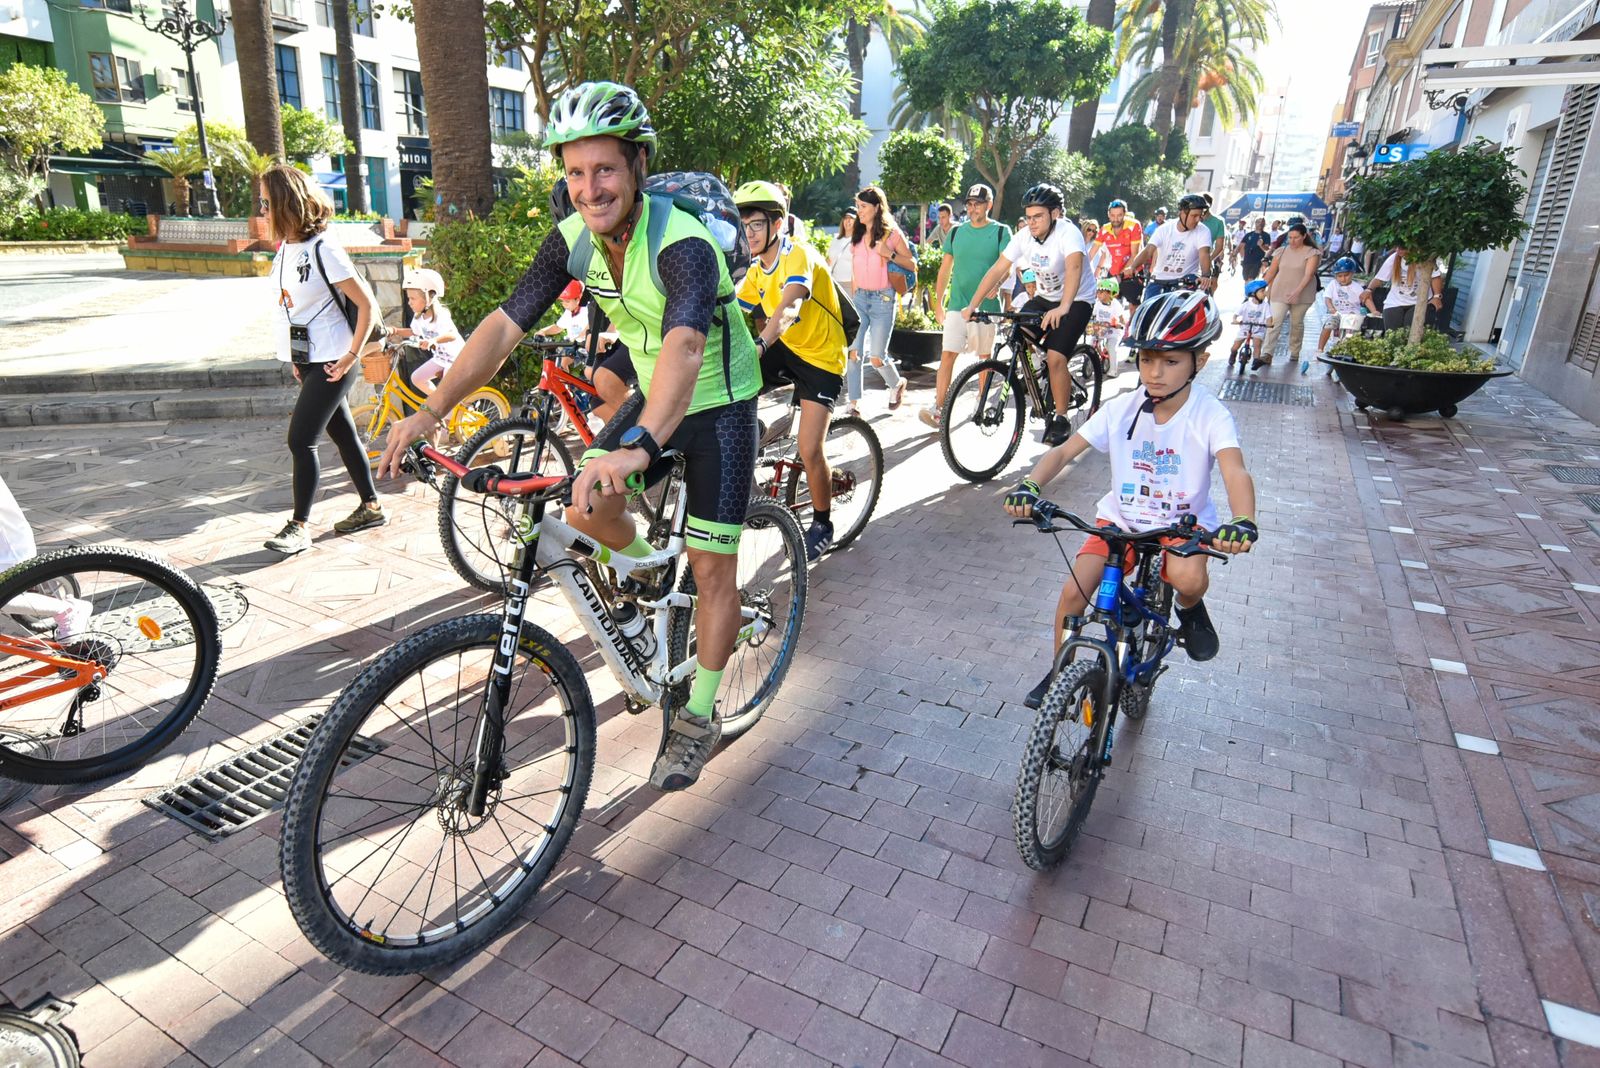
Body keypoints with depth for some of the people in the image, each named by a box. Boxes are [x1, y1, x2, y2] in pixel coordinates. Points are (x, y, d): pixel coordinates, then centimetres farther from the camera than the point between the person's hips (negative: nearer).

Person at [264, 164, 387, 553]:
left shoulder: (323, 250, -16)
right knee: (342, 433, 14)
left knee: (301, 439, -8)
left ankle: (298, 527, 1)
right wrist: (297, 358, 14)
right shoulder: (284, 250, 8)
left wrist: (352, 355, -17)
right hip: (307, 359, 8)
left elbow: (368, 305, -17)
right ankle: (371, 507, 25)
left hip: (331, 362, -8)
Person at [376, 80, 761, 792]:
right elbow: (505, 325, -12)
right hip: (652, 399, 6)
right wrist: (429, 413, -22)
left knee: (711, 568, -4)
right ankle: (645, 567, 25)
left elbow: (683, 346, -49)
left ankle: (698, 718, 14)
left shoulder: (683, 244, -31)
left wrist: (637, 446, -66)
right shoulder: (573, 239, -10)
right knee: (585, 509, -10)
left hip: (719, 407, -6)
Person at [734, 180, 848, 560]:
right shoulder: (757, 270, 5)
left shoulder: (798, 255, -21)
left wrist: (759, 345, -57)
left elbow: (789, 307, -40)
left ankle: (822, 525, 8)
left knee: (809, 449, -14)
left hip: (821, 358, -7)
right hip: (784, 348, 7)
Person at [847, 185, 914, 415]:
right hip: (859, 299, 5)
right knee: (853, 353, -6)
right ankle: (853, 404, 0)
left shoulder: (892, 233, -2)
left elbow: (912, 265, -1)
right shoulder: (857, 237, 12)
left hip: (883, 300, -5)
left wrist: (890, 254, -16)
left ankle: (897, 384, 25)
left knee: (876, 357, -6)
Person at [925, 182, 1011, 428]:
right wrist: (938, 303, 11)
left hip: (986, 305, -2)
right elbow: (945, 268, 14)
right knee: (947, 355, -9)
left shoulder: (1001, 232, 2)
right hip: (957, 304, 2)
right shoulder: (956, 232, 10)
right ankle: (938, 406, -12)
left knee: (985, 357, 8)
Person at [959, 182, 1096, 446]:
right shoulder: (1024, 236, -9)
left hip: (1076, 300, -6)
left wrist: (1063, 308, -60)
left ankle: (1061, 419, -4)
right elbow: (997, 270, -10)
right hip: (1044, 296, 6)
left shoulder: (1068, 233, -26)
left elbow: (1074, 267, -43)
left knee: (1055, 357, -21)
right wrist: (972, 305, -18)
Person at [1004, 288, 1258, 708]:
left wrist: (1243, 522, -52)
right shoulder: (1121, 409, -10)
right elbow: (1064, 451, -13)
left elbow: (1235, 472, -31)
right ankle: (1058, 673, 11)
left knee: (1188, 578, -34)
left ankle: (1190, 610, 5)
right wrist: (1029, 486, -33)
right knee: (1073, 591, -14)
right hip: (1120, 518, 2)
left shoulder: (1210, 415, -17)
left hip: (1183, 523, -2)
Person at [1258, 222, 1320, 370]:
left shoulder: (1311, 252, -3)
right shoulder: (1281, 251, 6)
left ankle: (1294, 354, 25)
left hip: (1301, 295, -1)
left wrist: (1297, 291, -29)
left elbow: (1308, 274, -15)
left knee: (1297, 323, 10)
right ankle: (1266, 355, -21)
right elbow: (1271, 272, 10)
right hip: (1279, 294, 1)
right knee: (1274, 322, -12)